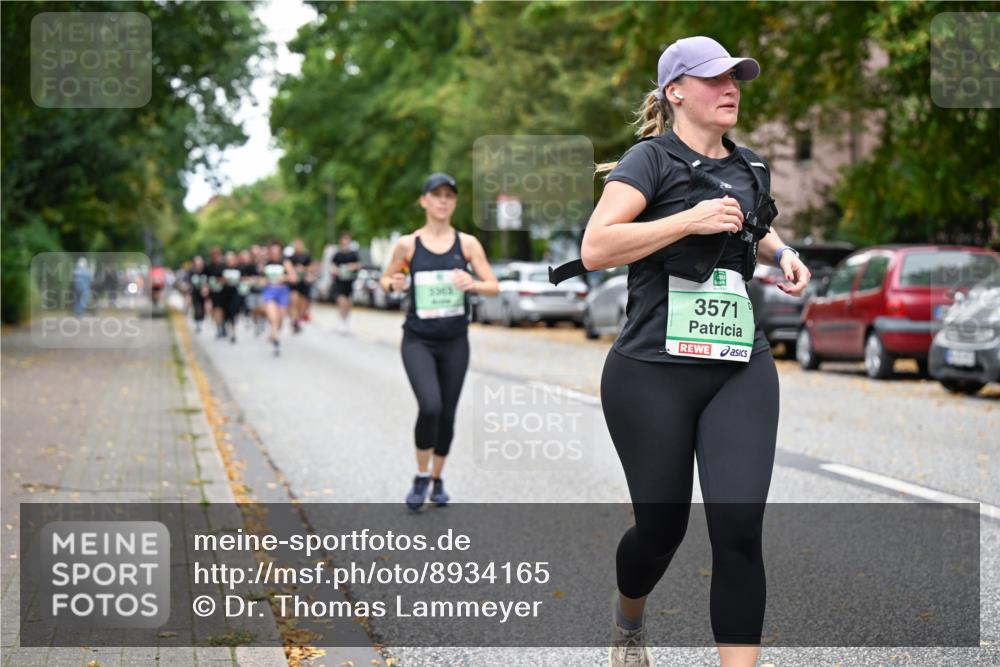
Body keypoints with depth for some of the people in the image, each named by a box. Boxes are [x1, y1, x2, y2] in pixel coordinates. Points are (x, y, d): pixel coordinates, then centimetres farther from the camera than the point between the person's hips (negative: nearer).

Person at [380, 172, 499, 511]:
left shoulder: (467, 243, -1)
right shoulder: (407, 244, -3)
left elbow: (494, 287, -2)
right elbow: (385, 279, 11)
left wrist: (473, 284, -24)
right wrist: (393, 284, -13)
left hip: (455, 342, 2)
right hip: (418, 341, -2)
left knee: (447, 414, 8)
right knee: (430, 407, -21)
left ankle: (437, 480, 30)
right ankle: (421, 476, 1)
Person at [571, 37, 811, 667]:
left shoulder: (751, 168, 15)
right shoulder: (653, 158, -4)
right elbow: (595, 249, -17)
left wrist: (782, 252, 16)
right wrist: (690, 220, -20)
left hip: (740, 371, 4)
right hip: (654, 372, -4)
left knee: (738, 529, -10)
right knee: (662, 527, 7)